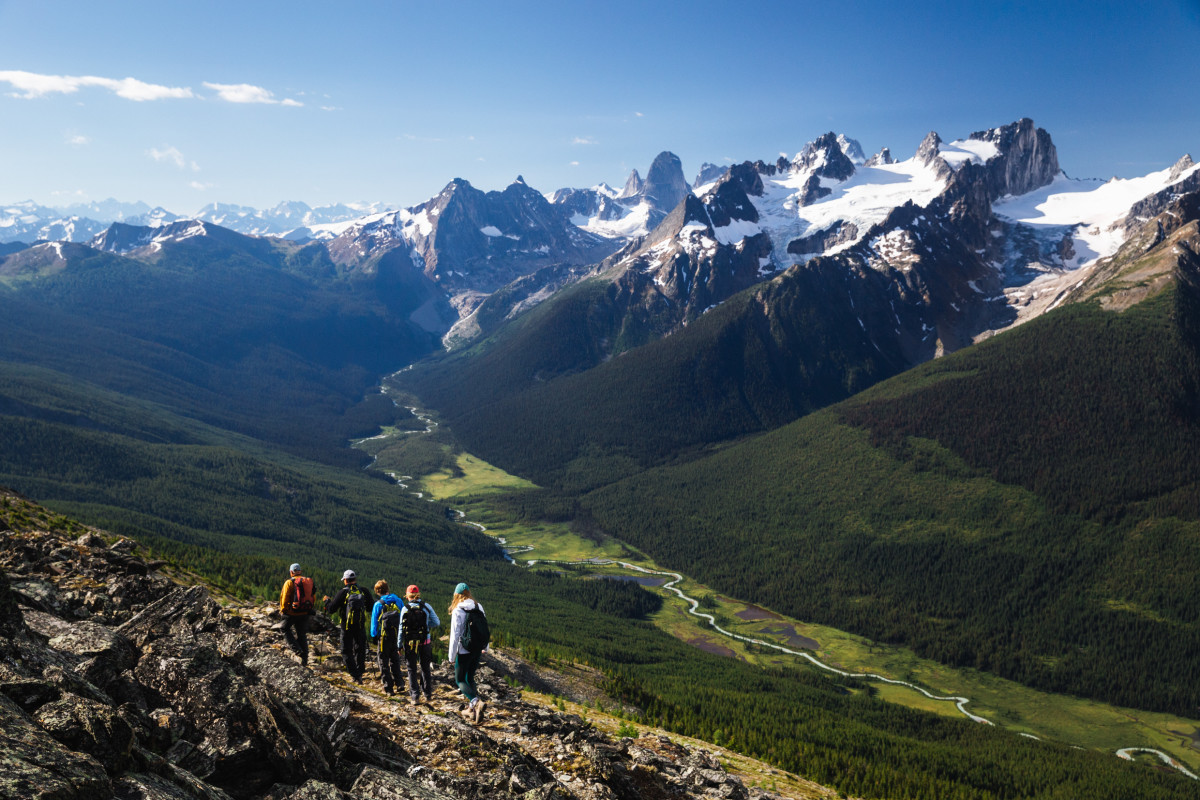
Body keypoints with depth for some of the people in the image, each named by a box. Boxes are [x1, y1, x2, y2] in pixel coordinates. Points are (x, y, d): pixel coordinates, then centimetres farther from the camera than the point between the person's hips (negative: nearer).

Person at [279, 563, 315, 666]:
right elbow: (313, 597, 12)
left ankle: (296, 649, 0)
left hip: (293, 612, -5)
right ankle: (304, 659, 14)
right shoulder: (308, 581, 9)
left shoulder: (290, 582, -9)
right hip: (305, 613, 5)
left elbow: (284, 598, -11)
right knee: (302, 634, 14)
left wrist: (283, 609, 3)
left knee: (285, 628, 16)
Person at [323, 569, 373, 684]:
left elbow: (331, 609, -8)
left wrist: (327, 601, 11)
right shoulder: (364, 591, -2)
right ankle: (360, 671, 27)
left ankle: (356, 675, -5)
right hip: (361, 626, 3)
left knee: (346, 651, 6)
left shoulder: (343, 592, -12)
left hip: (347, 626, -3)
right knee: (360, 649, 20)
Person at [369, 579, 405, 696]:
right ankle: (398, 682, 21)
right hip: (397, 635, 4)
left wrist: (373, 635, 9)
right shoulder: (398, 601, 0)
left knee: (383, 661, 7)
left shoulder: (378, 604, -10)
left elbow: (374, 621, -4)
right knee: (394, 659, 21)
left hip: (385, 636, -4)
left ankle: (388, 687, 5)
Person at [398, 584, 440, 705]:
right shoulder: (426, 606, -4)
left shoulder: (405, 609, -8)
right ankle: (428, 694, 23)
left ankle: (415, 696, 8)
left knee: (412, 669, 10)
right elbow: (436, 622, -1)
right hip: (425, 642, 2)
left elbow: (401, 628, -6)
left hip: (410, 644, -2)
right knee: (425, 668, 17)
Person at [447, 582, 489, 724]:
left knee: (460, 680, 5)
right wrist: (485, 647, 24)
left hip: (464, 651, -6)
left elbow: (455, 636, -15)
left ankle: (477, 702, -18)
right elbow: (485, 629, 10)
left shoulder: (457, 611, -15)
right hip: (477, 650, 6)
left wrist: (452, 656, -7)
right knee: (470, 678, 20)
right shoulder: (479, 608, 2)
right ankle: (472, 709, 22)